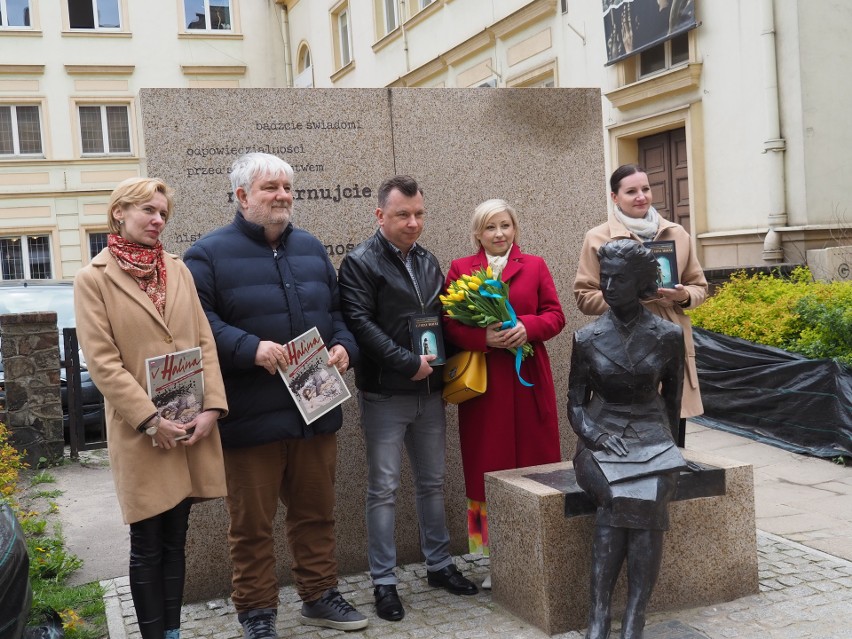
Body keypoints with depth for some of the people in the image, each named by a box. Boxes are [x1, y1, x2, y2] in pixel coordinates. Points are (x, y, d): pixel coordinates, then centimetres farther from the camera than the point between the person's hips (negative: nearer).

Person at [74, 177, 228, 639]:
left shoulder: (178, 271, 11)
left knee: (175, 540, 12)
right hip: (141, 433, -4)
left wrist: (212, 407, -6)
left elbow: (205, 342, 7)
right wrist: (152, 420, -16)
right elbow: (102, 362, -10)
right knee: (148, 545, 5)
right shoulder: (93, 279, -3)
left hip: (192, 427, 4)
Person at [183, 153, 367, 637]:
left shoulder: (311, 248, 14)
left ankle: (320, 596, 31)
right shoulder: (211, 253, -4)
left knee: (317, 511, 15)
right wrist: (250, 348, -24)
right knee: (253, 523, 5)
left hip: (316, 410, 5)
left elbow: (336, 310, 18)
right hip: (252, 417, -5)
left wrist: (344, 345, -1)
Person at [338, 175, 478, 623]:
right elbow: (360, 324, -17)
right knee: (384, 488, 1)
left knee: (432, 482, 14)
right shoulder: (360, 262, -8)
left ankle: (439, 565, 27)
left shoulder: (428, 261, 13)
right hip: (384, 394, -6)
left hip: (429, 392, 6)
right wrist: (408, 363, -20)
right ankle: (384, 581, 10)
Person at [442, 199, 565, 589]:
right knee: (489, 470, 3)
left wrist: (527, 327, -16)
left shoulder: (534, 266, 9)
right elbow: (450, 325, -1)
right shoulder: (459, 270, 6)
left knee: (535, 464, 6)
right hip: (482, 384, -1)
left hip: (528, 381, 1)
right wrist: (484, 337, -18)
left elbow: (555, 315, 4)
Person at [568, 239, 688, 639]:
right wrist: (595, 437, -11)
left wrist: (664, 443, 12)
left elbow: (673, 398, 14)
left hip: (651, 437, 0)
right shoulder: (586, 339, 2)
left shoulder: (667, 336, 2)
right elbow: (575, 403, 6)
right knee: (616, 498, -32)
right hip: (601, 438, 0)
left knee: (648, 500, -32)